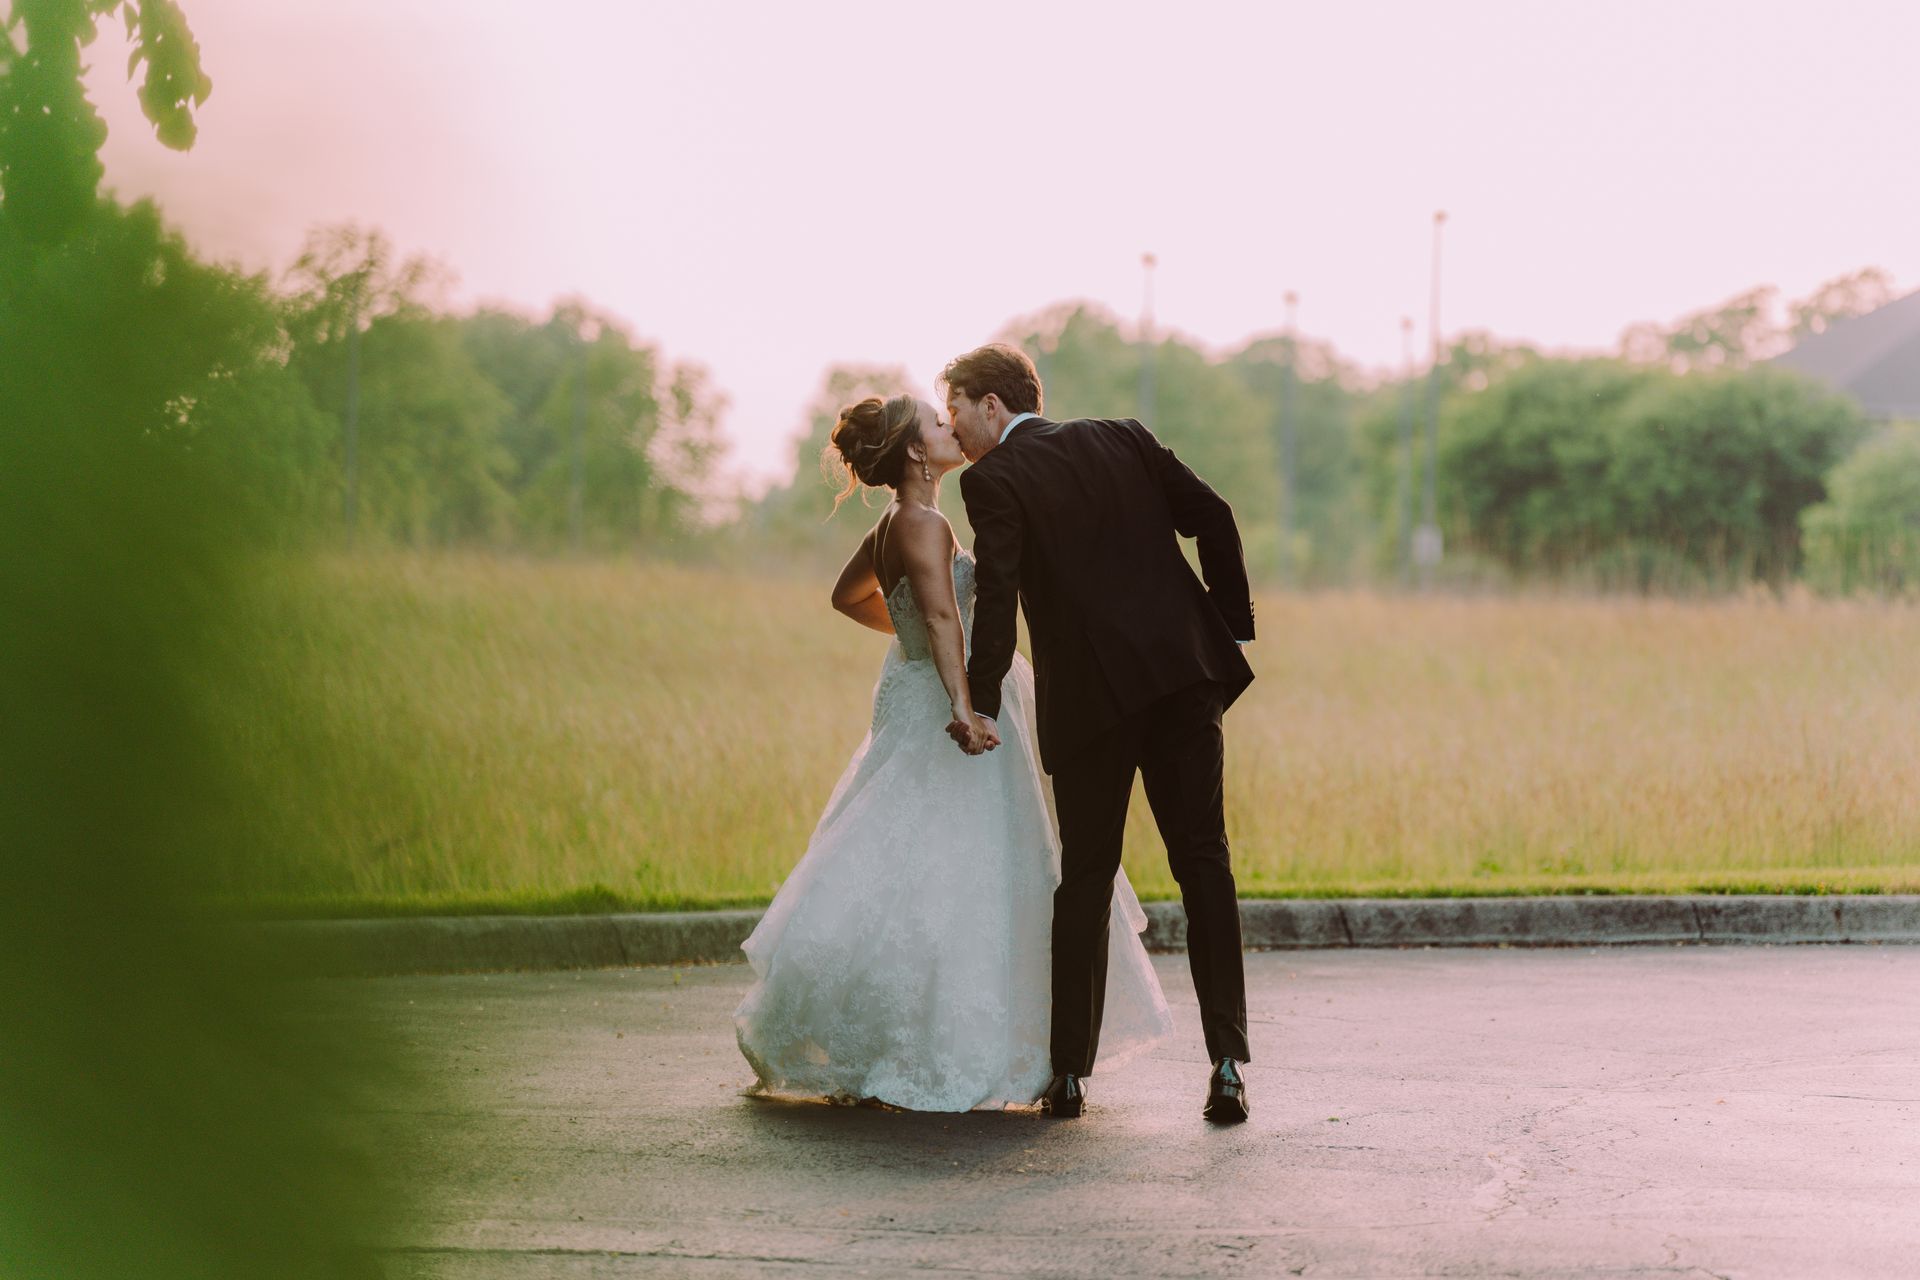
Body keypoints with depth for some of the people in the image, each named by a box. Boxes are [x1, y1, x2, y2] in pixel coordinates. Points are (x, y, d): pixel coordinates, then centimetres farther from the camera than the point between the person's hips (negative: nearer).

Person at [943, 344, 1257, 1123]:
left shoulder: (993, 479, 0)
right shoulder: (1123, 439, 14)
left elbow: (997, 595, -11)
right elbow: (1213, 517, 7)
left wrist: (983, 706, -9)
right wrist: (1233, 630, 12)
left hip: (1091, 695, -3)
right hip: (1184, 673, 3)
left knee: (1086, 877, 8)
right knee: (1202, 862, 3)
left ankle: (1069, 1072, 13)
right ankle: (1228, 1064, -6)